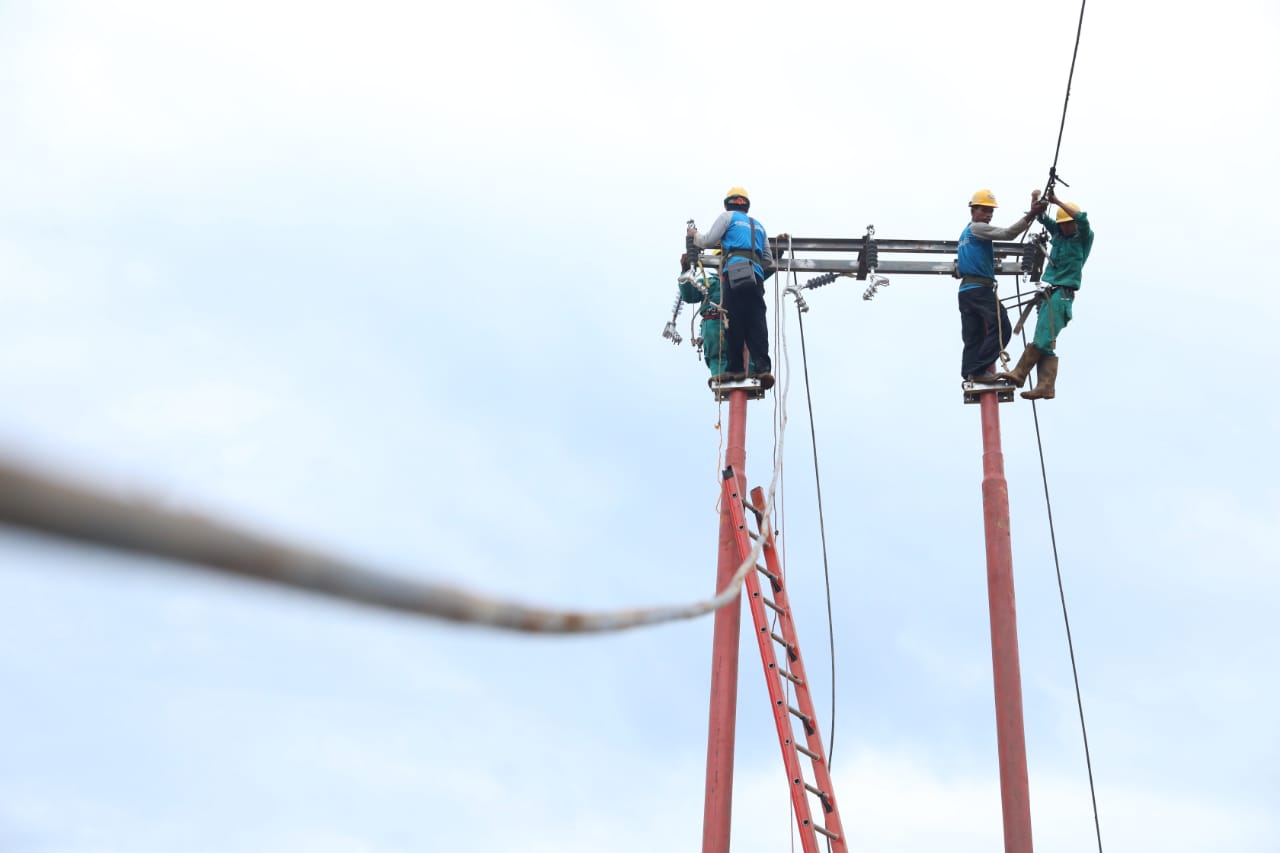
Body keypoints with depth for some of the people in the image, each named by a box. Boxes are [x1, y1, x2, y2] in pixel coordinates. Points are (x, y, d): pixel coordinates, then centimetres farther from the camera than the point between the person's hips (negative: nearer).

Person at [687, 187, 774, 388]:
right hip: (756, 276, 5)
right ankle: (763, 367, -16)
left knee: (734, 322, -6)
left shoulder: (728, 217, 13)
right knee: (756, 324, -3)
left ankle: (735, 368, -9)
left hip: (735, 273, -5)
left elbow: (707, 241, 7)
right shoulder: (759, 226, 30)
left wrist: (694, 236, 27)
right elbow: (769, 260, 31)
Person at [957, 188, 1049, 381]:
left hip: (965, 290, 10)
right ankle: (978, 370, -17)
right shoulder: (977, 228, -4)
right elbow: (1007, 234, -18)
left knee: (973, 337, 6)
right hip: (980, 288, -10)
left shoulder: (966, 232, 25)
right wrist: (1031, 215, -26)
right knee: (1002, 328, -13)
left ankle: (969, 375, 0)